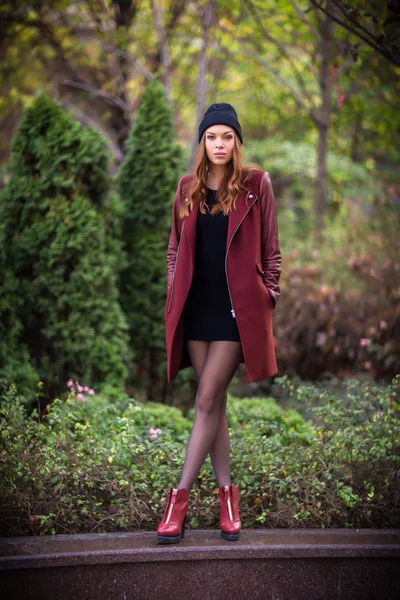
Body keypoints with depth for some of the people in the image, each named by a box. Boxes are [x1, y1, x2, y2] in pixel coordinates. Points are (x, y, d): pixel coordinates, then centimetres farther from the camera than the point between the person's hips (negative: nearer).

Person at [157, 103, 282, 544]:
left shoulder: (256, 185, -1)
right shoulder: (188, 188, 8)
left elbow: (270, 248, 3)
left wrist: (269, 295, -1)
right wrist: (173, 293, 8)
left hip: (237, 305, -4)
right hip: (196, 305, 4)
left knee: (207, 400, -7)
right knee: (213, 401, 7)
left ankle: (180, 496, -2)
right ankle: (226, 493, 15)